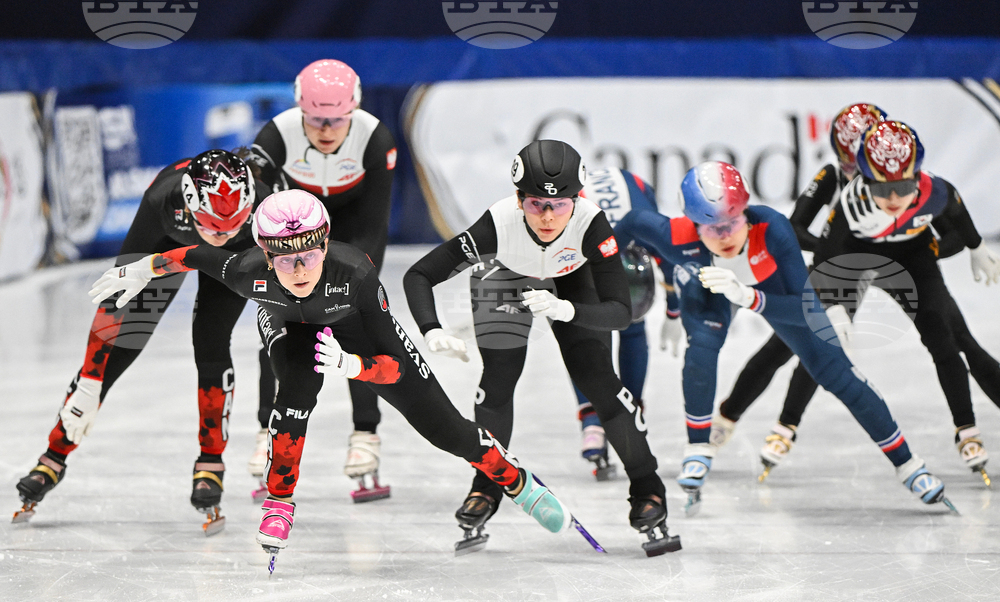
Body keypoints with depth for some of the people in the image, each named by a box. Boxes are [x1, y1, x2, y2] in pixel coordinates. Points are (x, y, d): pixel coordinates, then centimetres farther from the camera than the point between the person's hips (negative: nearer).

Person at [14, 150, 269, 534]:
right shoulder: (162, 200, -42)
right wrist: (88, 388, -33)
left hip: (238, 255, 0)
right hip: (168, 240, 0)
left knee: (210, 340, -18)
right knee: (117, 346, -5)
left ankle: (211, 466, -1)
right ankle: (54, 458, 8)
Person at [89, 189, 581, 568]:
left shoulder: (354, 272, -43)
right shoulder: (250, 273, -39)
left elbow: (395, 365, -38)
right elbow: (203, 255, -15)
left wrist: (351, 366, -57)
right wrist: (144, 268, -5)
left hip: (353, 323, 0)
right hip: (287, 326, 0)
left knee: (442, 426, -2)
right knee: (300, 383, -35)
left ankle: (515, 480, 23)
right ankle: (278, 501, -18)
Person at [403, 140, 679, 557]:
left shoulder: (590, 223, -40)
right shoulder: (499, 225, -40)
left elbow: (620, 311, -40)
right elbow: (418, 276, -37)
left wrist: (565, 309, -58)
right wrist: (432, 332, -54)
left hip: (572, 275, 0)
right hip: (505, 271, 0)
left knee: (595, 378, -9)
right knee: (499, 377, -8)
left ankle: (647, 488, 5)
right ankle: (487, 487, 14)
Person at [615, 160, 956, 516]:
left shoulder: (772, 229, -44)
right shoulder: (678, 239, -40)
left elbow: (808, 308, -43)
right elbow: (635, 222, -17)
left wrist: (749, 298, -57)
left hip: (770, 285, 0)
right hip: (704, 287, 0)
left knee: (833, 370, -2)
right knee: (702, 348, -30)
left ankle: (908, 466, 11)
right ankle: (698, 451, -7)